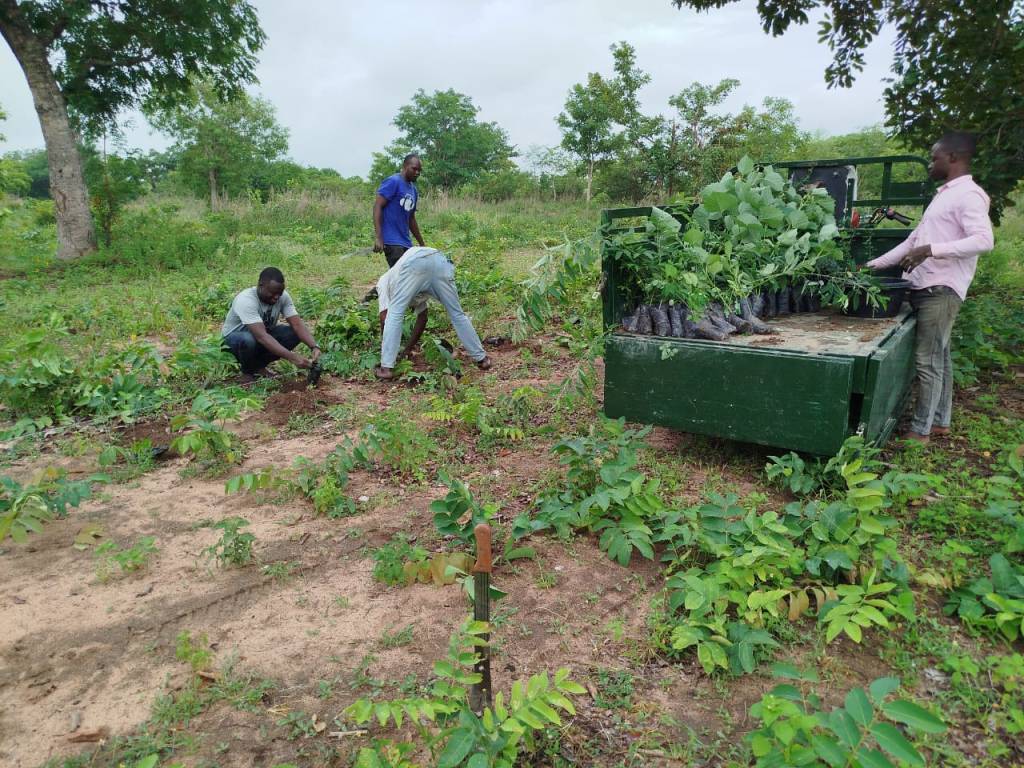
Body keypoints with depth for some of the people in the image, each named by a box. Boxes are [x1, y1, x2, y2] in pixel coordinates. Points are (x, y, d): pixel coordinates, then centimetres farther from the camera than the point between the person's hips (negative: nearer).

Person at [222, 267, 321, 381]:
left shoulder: (283, 296, -17)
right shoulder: (246, 300, -34)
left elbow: (297, 324, -22)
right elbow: (261, 337, -44)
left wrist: (314, 347, -40)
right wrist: (293, 357, -51)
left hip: (263, 333, 5)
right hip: (234, 337, -5)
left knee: (295, 333, -19)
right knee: (248, 340, -40)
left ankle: (259, 365, 1)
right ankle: (247, 371, -5)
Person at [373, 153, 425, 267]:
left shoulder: (414, 190, 17)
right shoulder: (393, 182, -7)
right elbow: (377, 206, -13)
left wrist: (422, 244, 27)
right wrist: (378, 237, -22)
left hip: (406, 243, 8)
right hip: (392, 241, -8)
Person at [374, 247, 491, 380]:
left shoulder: (383, 282, 33)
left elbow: (384, 318, 22)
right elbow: (422, 319, 41)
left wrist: (384, 347, 30)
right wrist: (407, 350, 45)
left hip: (414, 263, -5)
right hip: (440, 261, 5)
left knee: (394, 314, 9)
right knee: (457, 314, 18)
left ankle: (386, 368, 3)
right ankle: (481, 358, 24)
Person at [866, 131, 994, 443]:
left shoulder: (968, 195, -10)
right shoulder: (943, 195, 20)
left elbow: (983, 239, -23)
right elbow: (913, 240, 23)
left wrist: (930, 250, -28)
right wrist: (875, 265, 20)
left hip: (941, 291, -9)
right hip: (927, 288, 9)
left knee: (928, 360, -6)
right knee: (939, 357, 14)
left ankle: (920, 430, 0)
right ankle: (940, 421, 23)